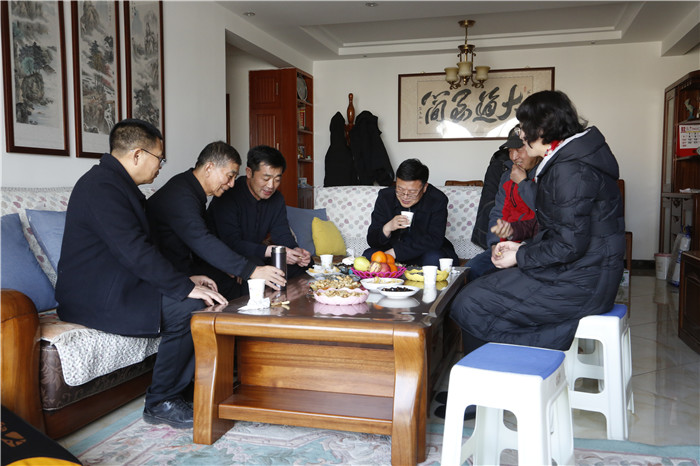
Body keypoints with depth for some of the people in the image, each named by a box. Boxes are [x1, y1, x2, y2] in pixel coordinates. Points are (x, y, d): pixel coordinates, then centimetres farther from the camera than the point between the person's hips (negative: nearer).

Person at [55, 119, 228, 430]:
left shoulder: (118, 183, 15)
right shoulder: (102, 186, -19)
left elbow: (143, 247, 16)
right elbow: (135, 252, -27)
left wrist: (185, 279, 6)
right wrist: (185, 287, -24)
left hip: (115, 286, 11)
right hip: (94, 299, -10)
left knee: (201, 296, 1)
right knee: (189, 308, -24)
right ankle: (161, 403, -9)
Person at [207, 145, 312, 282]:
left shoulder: (277, 199, 3)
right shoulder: (227, 196, -21)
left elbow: (282, 234, -2)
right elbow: (231, 243, -29)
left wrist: (296, 251, -25)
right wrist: (272, 251, -38)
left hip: (255, 256, 7)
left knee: (305, 260, -8)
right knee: (254, 263, -37)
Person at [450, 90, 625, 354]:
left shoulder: (571, 170, -20)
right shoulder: (567, 158, 14)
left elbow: (570, 245, -23)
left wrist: (519, 258, -10)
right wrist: (522, 247, 11)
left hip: (578, 285, -11)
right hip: (582, 274, 11)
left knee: (468, 305, -12)